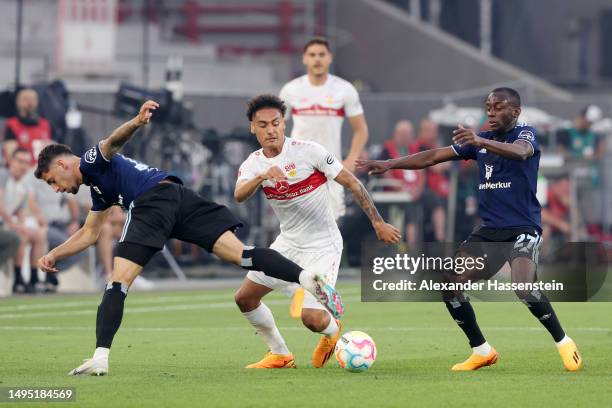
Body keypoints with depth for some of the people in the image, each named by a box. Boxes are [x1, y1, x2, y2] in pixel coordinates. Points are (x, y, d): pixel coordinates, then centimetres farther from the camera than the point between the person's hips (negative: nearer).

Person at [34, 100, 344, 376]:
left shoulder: (92, 161, 13)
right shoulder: (98, 188, 39)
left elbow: (113, 141, -10)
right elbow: (89, 234, 49)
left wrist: (136, 122, -32)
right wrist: (55, 255, 44)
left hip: (154, 198, -9)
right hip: (180, 197, 9)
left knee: (118, 282, -7)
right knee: (240, 254, -7)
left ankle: (101, 357, -16)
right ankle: (305, 276, -28)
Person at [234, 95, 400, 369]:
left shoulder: (309, 151, -16)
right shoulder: (253, 165, -4)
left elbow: (351, 183, -11)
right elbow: (239, 195, -26)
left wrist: (377, 223, -12)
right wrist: (262, 176, -46)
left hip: (323, 246, -6)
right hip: (289, 243, 6)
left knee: (311, 317, -18)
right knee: (244, 298, 6)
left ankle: (333, 329, 19)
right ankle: (279, 355, 24)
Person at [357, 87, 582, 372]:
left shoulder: (524, 134, -6)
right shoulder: (479, 140, 13)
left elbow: (521, 152, -31)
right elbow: (433, 157, 12)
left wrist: (481, 141, -48)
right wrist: (390, 164, 2)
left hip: (522, 228, -7)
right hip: (489, 230, 7)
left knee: (524, 288, -29)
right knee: (449, 284, -4)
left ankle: (564, 343, -8)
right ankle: (482, 351, 10)